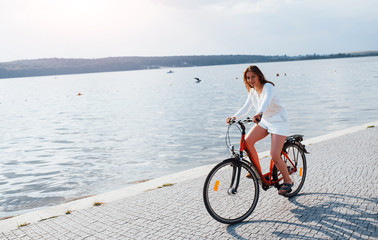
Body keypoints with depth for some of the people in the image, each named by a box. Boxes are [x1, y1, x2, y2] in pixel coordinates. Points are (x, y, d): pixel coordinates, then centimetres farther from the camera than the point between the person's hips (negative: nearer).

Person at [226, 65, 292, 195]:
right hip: (264, 121, 7)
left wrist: (259, 114, -59)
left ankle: (287, 181, 10)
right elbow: (246, 108, 0)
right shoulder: (252, 91, 4)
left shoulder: (268, 87, -19)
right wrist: (234, 117, -18)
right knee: (247, 141, -15)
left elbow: (267, 101, -40)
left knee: (274, 156, -15)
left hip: (279, 122, -7)